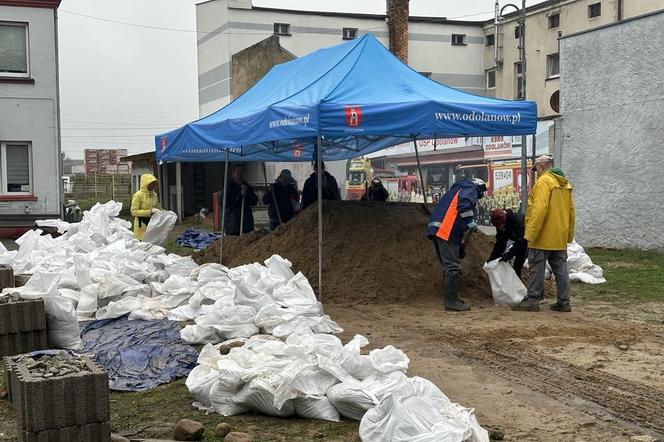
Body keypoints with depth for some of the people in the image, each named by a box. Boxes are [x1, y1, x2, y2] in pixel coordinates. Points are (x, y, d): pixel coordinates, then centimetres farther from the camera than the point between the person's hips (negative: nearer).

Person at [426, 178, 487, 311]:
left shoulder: (458, 189, 33)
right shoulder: (470, 189, 5)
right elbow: (464, 204, -19)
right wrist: (470, 221, -12)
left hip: (438, 229, 10)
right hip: (447, 231, -10)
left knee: (449, 265, 16)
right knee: (453, 266, -9)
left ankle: (450, 299, 21)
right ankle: (451, 301, -9)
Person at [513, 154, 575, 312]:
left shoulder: (543, 181, -12)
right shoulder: (565, 184, 16)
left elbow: (539, 209, -22)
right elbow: (571, 211, 18)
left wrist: (530, 233, -20)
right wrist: (569, 234, 22)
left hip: (543, 236, -8)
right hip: (560, 238, 8)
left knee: (537, 268, -2)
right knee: (560, 269, 9)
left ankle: (532, 300, 0)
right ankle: (564, 301, 12)